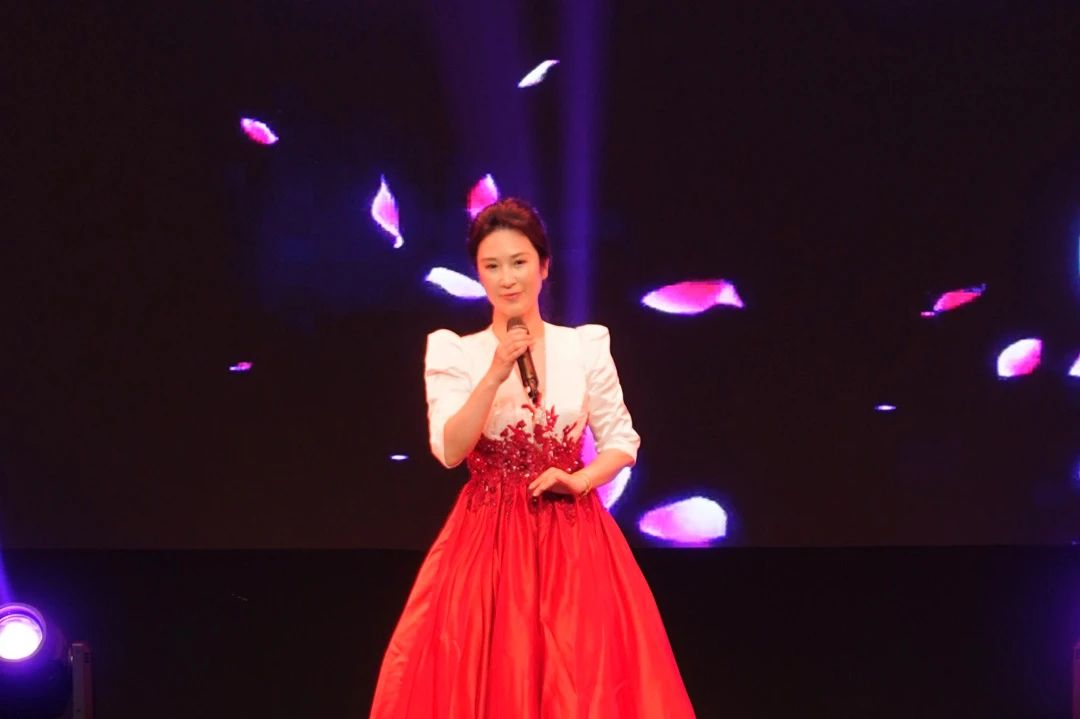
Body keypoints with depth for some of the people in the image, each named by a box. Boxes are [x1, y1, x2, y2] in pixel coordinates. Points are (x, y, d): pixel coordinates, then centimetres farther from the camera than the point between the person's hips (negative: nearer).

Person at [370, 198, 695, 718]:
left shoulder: (586, 346, 3)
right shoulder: (454, 353, -1)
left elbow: (622, 441, 8)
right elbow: (449, 451, -11)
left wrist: (580, 480, -10)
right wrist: (495, 375, -20)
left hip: (573, 540, 1)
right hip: (486, 539, -1)